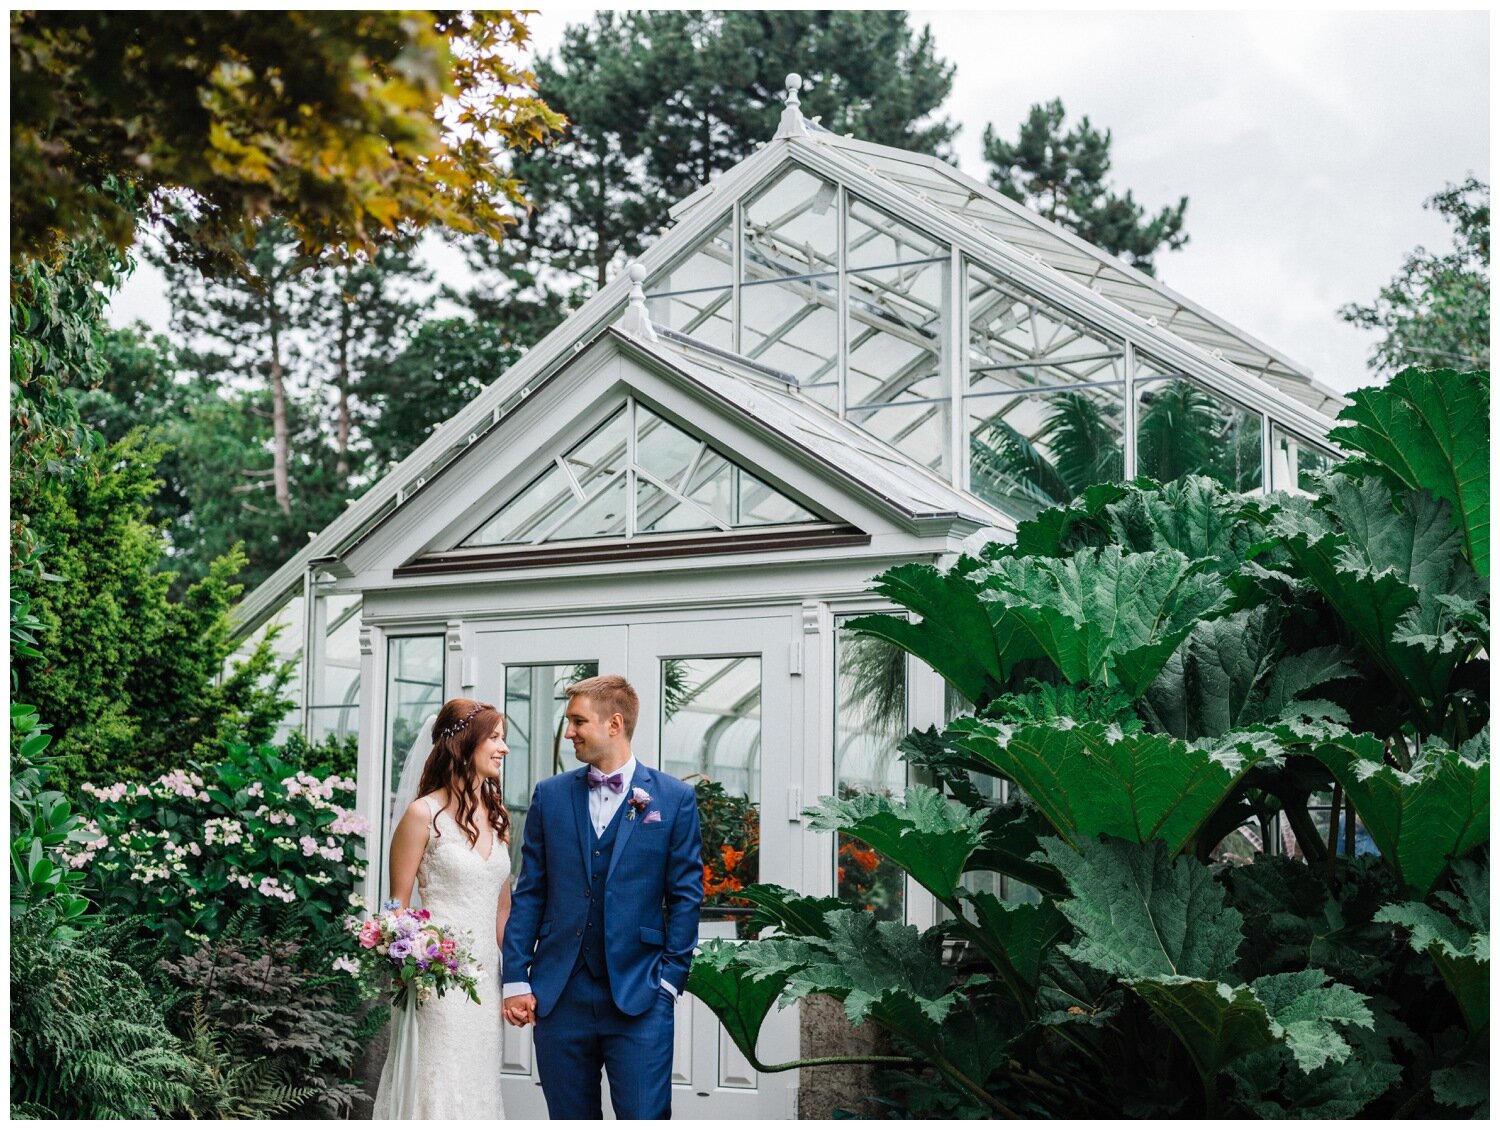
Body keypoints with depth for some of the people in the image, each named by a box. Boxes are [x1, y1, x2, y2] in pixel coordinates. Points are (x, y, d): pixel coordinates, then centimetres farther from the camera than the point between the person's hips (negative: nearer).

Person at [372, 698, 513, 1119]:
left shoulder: (496, 815, 13)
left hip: (486, 979, 6)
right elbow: (398, 906, -4)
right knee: (438, 1090, -5)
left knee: (478, 1090, 8)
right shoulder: (424, 815, -6)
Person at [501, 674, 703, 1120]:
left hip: (639, 996, -3)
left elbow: (685, 895, 2)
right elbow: (529, 893, 8)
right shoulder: (550, 795, 9)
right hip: (560, 994, 3)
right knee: (571, 1119, 9)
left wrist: (670, 978, -5)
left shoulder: (674, 797, 2)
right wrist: (516, 979, 2)